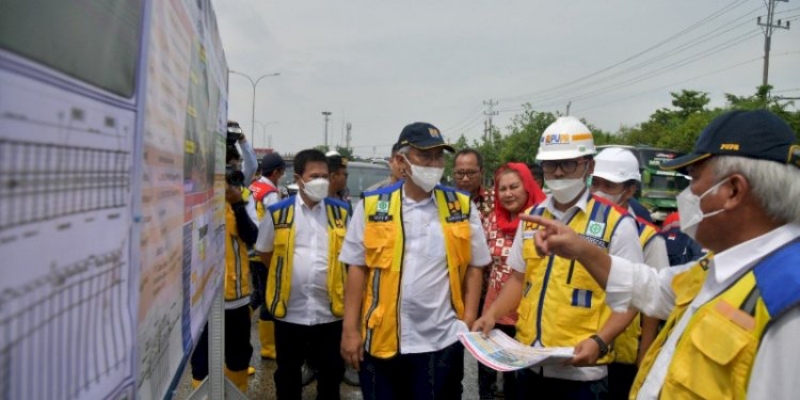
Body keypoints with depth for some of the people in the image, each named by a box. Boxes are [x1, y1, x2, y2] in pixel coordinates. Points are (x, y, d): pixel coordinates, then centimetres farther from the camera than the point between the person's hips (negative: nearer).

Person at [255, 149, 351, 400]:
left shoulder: (341, 213, -1)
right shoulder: (278, 213, -4)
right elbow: (264, 252, 9)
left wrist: (333, 276, 5)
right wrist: (285, 274, 7)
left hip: (331, 311, 1)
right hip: (289, 310, 0)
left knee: (331, 372, 16)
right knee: (288, 373, 17)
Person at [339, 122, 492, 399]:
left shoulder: (462, 207, 0)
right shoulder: (372, 206, -3)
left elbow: (474, 267, 5)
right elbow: (357, 268, 0)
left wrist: (468, 321, -2)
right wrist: (350, 329, -2)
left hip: (442, 340, 1)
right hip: (382, 339, 0)